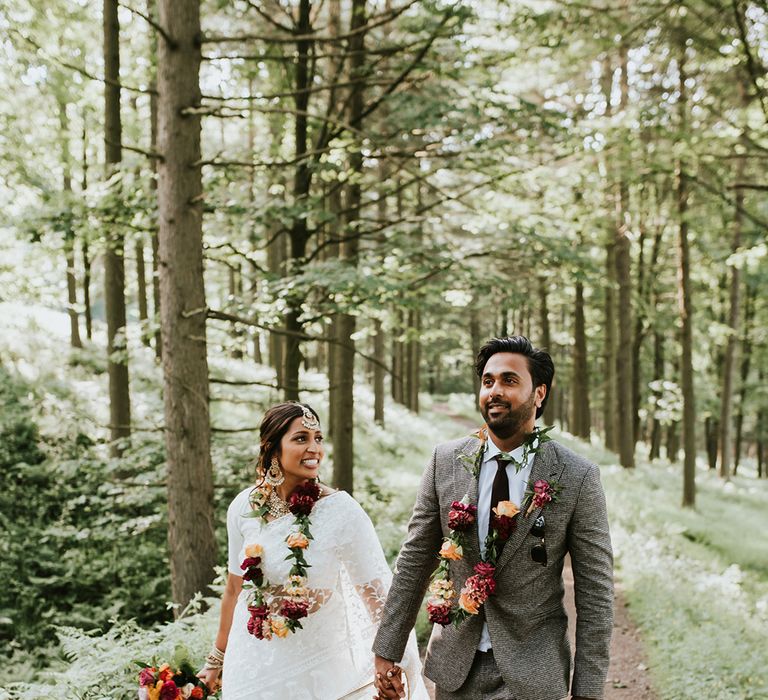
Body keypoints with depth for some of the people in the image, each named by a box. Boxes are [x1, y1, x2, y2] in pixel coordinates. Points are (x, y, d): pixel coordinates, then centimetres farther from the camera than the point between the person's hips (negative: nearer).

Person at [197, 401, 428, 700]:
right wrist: (217, 658, 17)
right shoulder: (244, 507, -5)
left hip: (319, 669, -2)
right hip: (252, 665, 3)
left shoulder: (342, 511, -15)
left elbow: (378, 595, -15)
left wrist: (405, 665, -21)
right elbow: (235, 588, 7)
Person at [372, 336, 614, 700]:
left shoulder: (578, 478, -10)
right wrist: (387, 652, 2)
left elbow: (595, 593, -8)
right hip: (454, 669, 3)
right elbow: (414, 561, 3)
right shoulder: (445, 461, -2)